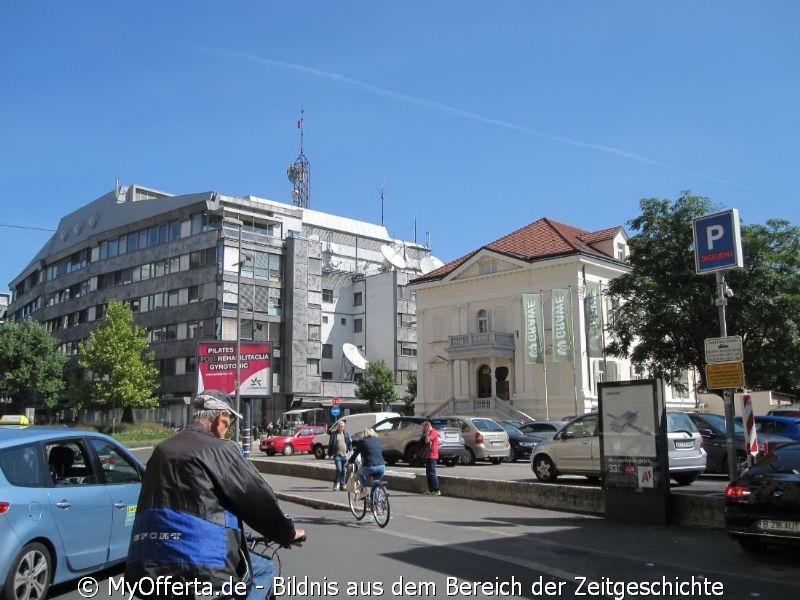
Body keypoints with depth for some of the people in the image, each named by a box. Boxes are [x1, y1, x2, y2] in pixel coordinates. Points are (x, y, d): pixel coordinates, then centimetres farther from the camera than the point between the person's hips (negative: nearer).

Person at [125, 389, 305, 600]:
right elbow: (258, 498, -3)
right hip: (199, 565, -7)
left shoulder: (162, 450, 18)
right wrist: (289, 533, 13)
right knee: (263, 569, 15)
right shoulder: (219, 450, -6)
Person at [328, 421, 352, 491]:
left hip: (345, 455, 3)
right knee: (339, 470, -14)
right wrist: (330, 454, 4)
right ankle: (336, 484, 4)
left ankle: (342, 485, 14)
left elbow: (350, 443, 11)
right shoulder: (334, 434, 4)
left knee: (344, 471, 5)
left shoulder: (346, 434, 11)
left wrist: (350, 451, -4)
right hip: (337, 455, -3)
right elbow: (330, 444, 7)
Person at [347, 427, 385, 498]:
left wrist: (349, 462, 32)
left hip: (369, 467, -3)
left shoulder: (361, 442, 9)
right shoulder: (377, 441, 19)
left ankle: (365, 489, 10)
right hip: (381, 467, 3)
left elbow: (355, 454, 15)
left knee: (359, 473, 29)